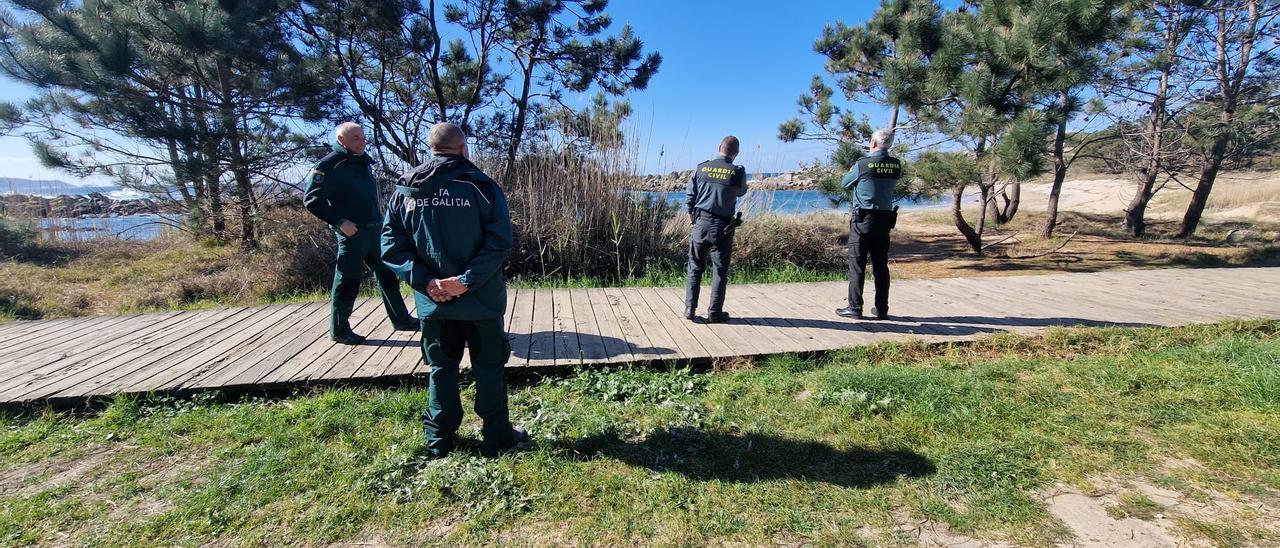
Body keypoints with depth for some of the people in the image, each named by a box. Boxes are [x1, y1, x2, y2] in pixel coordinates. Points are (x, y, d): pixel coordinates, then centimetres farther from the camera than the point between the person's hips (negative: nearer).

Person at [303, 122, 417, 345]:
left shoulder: (364, 162, 13)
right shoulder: (330, 165, -10)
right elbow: (311, 199, -14)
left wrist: (379, 221, 15)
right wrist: (340, 222, -20)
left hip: (374, 230, 8)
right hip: (352, 233, -8)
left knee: (388, 275, 12)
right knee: (348, 281, 1)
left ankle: (401, 319, 23)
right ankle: (339, 330, 15)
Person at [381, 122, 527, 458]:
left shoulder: (404, 190, 3)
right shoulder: (479, 185, -9)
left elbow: (390, 246, -1)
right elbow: (500, 242, -18)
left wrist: (425, 281, -7)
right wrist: (466, 280, -17)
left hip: (432, 303, 4)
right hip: (480, 301, -3)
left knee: (441, 369, 18)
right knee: (489, 368, 11)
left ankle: (440, 439, 30)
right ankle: (497, 439, 22)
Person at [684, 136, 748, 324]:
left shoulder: (701, 168, 0)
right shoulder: (738, 172, -7)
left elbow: (690, 198, 4)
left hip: (700, 223, 2)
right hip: (722, 227, -2)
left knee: (695, 268, 12)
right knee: (720, 271, 7)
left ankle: (690, 309, 13)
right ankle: (714, 313, 13)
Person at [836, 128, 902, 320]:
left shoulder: (863, 164, -12)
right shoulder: (896, 165, 1)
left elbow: (845, 183, 2)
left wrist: (852, 171, 24)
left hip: (863, 220, -5)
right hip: (885, 220, 5)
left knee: (857, 265, 1)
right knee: (881, 266, 10)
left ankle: (855, 308, 2)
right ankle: (882, 309, 16)